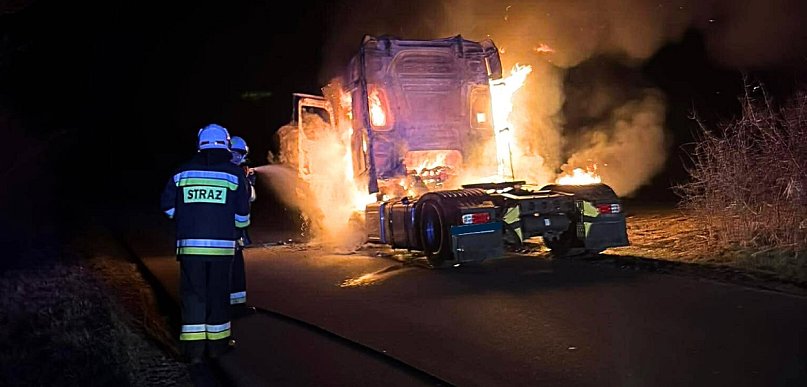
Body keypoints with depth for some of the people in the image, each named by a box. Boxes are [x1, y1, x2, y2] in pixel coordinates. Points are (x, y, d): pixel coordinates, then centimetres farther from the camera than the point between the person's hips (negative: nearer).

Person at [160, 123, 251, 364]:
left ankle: (194, 349, 4)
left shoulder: (183, 172, 4)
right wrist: (236, 226, 19)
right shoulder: (234, 174, -1)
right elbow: (242, 215, -2)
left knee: (193, 293, 7)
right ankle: (216, 344, 19)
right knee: (218, 293, 10)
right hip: (221, 245, -1)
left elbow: (167, 205, 8)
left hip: (190, 244, 1)